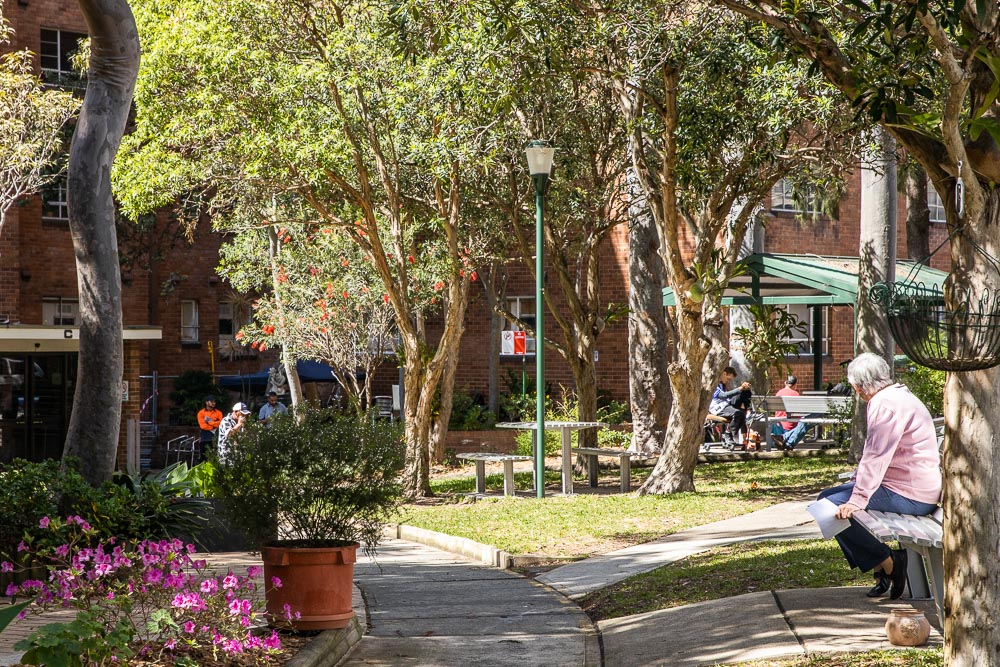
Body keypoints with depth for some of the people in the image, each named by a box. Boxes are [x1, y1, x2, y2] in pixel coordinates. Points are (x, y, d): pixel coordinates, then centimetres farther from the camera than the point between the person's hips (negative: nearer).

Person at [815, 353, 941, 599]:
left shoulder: (886, 404, -16)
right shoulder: (897, 396, 19)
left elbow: (876, 457, -24)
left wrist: (857, 500, -27)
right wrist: (858, 480, 30)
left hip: (911, 495, -11)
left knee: (834, 507, -19)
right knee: (827, 497, 12)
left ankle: (888, 562, -9)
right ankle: (880, 569, 8)